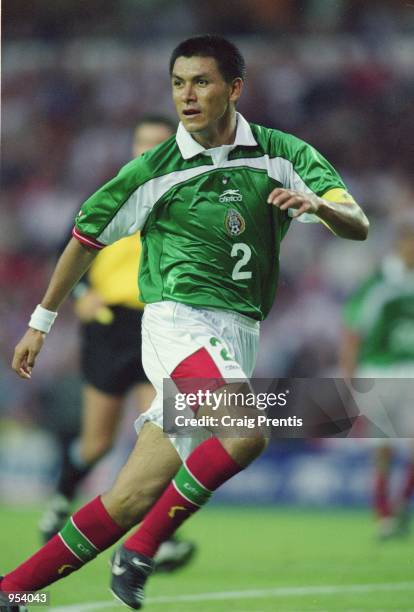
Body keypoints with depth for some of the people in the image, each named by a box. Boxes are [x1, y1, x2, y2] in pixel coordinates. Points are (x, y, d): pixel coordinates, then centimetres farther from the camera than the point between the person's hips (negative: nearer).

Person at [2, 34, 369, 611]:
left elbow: (358, 225, -3)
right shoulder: (154, 170, 0)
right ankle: (139, 555, -18)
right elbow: (87, 237, 13)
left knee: (132, 500, -2)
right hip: (178, 320, -3)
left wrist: (319, 203, -25)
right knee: (247, 434, -31)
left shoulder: (283, 155, 4)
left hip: (238, 340, 3)